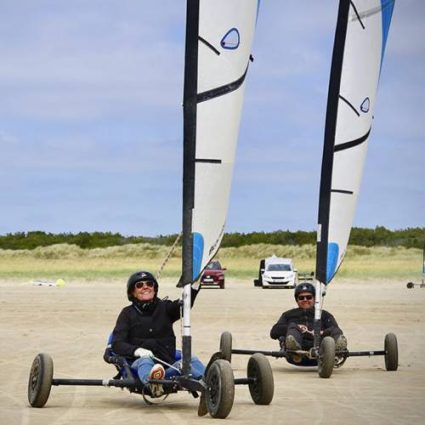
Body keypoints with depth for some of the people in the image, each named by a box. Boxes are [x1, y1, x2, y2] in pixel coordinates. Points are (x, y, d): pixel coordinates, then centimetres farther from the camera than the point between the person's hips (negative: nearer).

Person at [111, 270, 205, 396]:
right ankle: (152, 382, -69)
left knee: (192, 359, -23)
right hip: (138, 365, -3)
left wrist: (194, 286, -26)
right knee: (145, 361, -36)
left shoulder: (164, 307, 15)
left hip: (167, 367, 3)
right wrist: (137, 350, -20)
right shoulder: (128, 313, 11)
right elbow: (117, 344, 1)